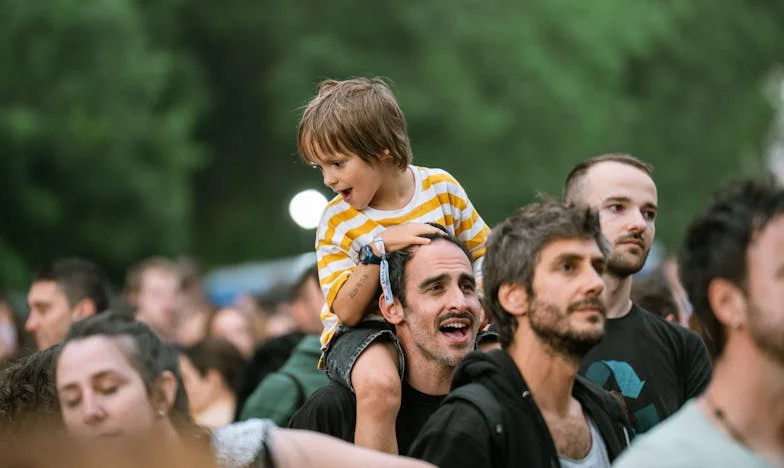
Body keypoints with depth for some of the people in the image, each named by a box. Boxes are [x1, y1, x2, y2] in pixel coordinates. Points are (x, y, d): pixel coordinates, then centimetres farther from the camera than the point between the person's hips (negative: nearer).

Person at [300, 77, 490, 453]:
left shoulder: (441, 187, -3)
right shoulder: (337, 221, -9)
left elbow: (482, 252, 9)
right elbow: (347, 310, -14)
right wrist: (378, 248, -26)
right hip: (364, 329, -4)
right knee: (379, 384, -37)